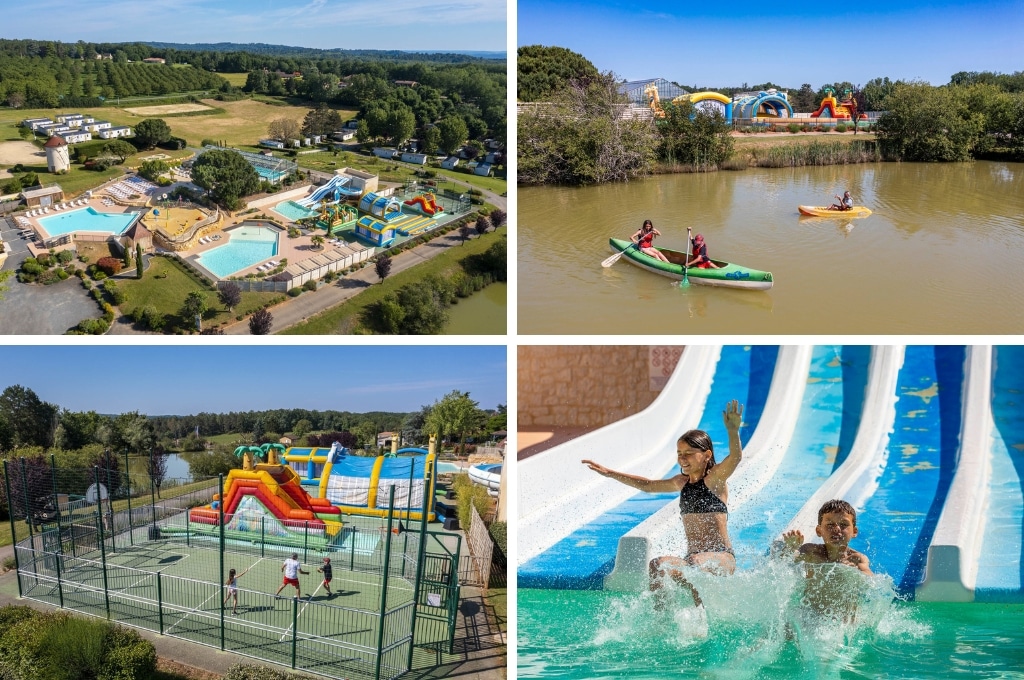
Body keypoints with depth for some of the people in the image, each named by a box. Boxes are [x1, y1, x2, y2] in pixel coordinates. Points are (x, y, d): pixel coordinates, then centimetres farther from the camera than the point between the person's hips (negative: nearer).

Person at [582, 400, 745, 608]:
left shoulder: (714, 479, -7)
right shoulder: (682, 482, 15)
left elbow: (735, 457, -27)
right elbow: (647, 485, 29)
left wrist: (733, 431, -48)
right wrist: (610, 473, 29)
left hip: (721, 557, -8)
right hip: (694, 558, 8)